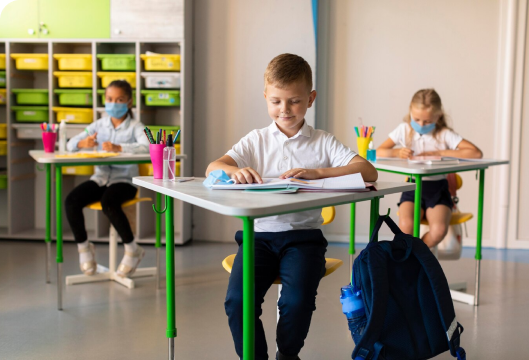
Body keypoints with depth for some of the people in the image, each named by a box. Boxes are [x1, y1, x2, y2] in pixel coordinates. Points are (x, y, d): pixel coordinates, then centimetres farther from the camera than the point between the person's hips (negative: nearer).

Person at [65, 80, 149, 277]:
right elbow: (70, 144, 6)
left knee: (108, 203, -35)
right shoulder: (99, 125, 11)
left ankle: (132, 250, -12)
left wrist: (119, 148, -35)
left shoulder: (135, 126, -3)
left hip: (124, 179, -5)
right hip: (100, 177, 5)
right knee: (71, 201, -19)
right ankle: (83, 246, 5)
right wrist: (82, 143, -18)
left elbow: (148, 146, -24)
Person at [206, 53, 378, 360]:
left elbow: (369, 171, -8)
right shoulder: (256, 141, 12)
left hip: (304, 234, -1)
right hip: (259, 233, 2)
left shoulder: (323, 142, 6)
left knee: (297, 301, -24)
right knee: (237, 300, -21)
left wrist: (316, 172, -21)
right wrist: (235, 171, -23)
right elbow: (212, 168, 1)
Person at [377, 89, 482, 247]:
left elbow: (476, 153, -12)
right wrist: (397, 152, -20)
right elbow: (378, 152, 1)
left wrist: (439, 153, -15)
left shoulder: (444, 134, -1)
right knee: (406, 226, -29)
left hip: (437, 188, 0)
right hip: (413, 188, 1)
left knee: (439, 230, -26)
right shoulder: (404, 130, 4)